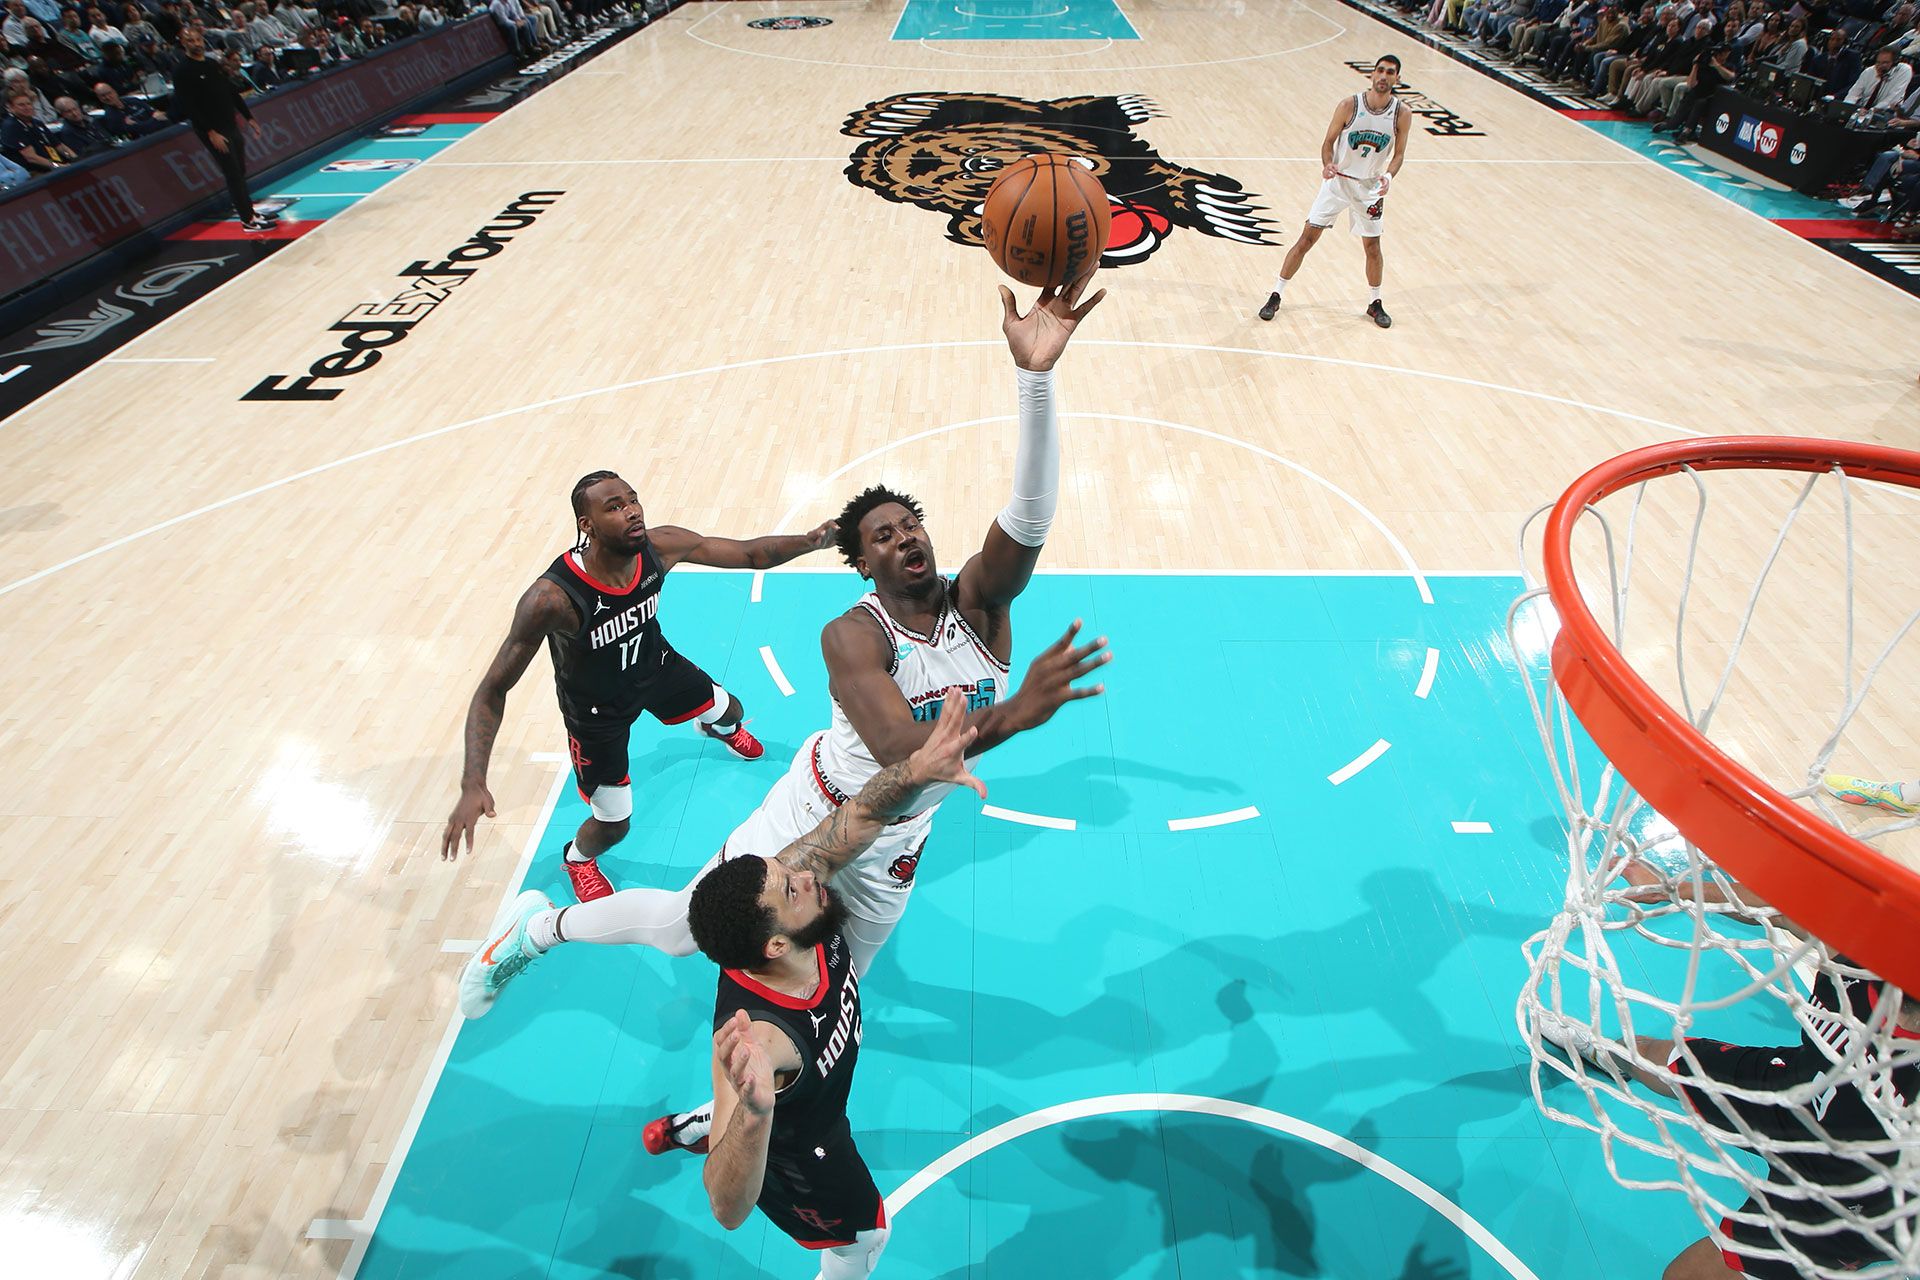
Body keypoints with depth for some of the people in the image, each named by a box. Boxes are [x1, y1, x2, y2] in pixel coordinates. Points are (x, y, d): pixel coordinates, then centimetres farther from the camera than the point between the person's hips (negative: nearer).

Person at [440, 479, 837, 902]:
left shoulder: (660, 548, -28)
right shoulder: (552, 598, -41)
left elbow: (749, 553, -16)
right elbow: (492, 692, -33)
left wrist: (809, 540, -35)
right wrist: (473, 784, -45)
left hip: (653, 662, 5)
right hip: (597, 706, -4)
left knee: (731, 712, 26)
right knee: (614, 826, 6)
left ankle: (722, 730, 68)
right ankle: (577, 858, 46)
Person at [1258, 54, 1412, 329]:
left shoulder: (1402, 114, -8)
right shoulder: (1349, 105, -13)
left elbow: (1399, 154, -1)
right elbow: (1328, 141, -5)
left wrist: (1388, 176, -21)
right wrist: (1327, 164, -26)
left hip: (1370, 187, 1)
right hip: (1338, 181, -1)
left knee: (1372, 245, 6)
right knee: (1307, 238, -4)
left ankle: (1375, 303, 24)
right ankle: (1275, 296, 4)